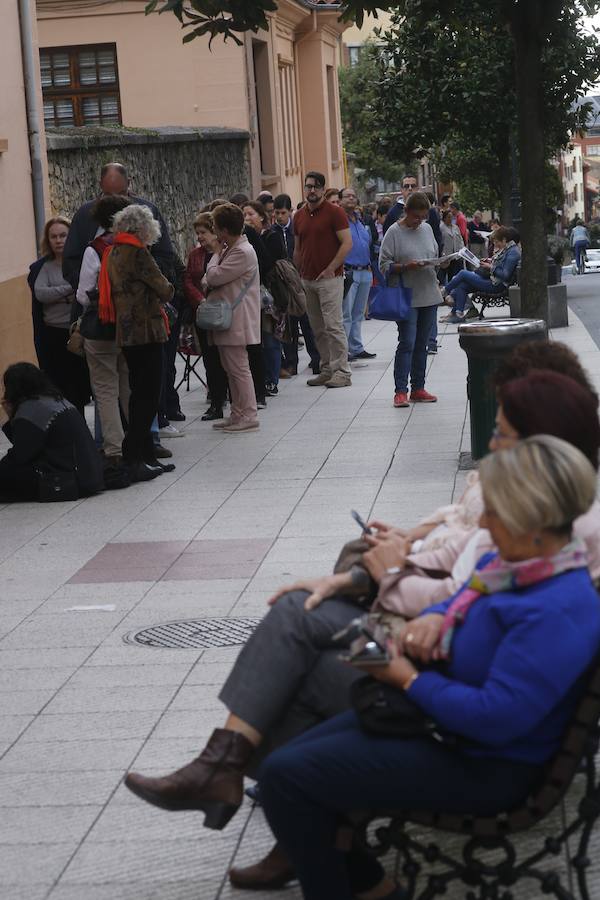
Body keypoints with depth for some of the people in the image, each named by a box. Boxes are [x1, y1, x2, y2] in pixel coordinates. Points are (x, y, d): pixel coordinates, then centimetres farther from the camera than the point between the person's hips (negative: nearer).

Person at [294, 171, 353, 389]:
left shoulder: (334, 212, -5)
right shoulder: (299, 216, 14)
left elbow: (347, 243, -10)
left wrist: (331, 269, -15)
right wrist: (298, 274, 12)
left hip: (329, 278, -6)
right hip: (307, 280, 6)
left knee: (333, 325, -9)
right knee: (317, 329, 8)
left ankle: (342, 372, -7)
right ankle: (327, 369, 14)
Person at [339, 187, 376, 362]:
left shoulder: (362, 221, 16)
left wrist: (370, 267, 17)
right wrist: (340, 269, -18)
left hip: (365, 273, 8)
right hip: (348, 273, -8)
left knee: (358, 314, 13)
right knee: (346, 314, -8)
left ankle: (357, 348, 20)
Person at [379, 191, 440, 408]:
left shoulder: (427, 228, 11)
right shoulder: (394, 232, -6)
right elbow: (384, 266, -8)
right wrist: (406, 266, -23)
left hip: (429, 295, 6)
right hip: (407, 297, -6)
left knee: (421, 344, 10)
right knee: (407, 343, -10)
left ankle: (418, 388, 16)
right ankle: (401, 391, -8)